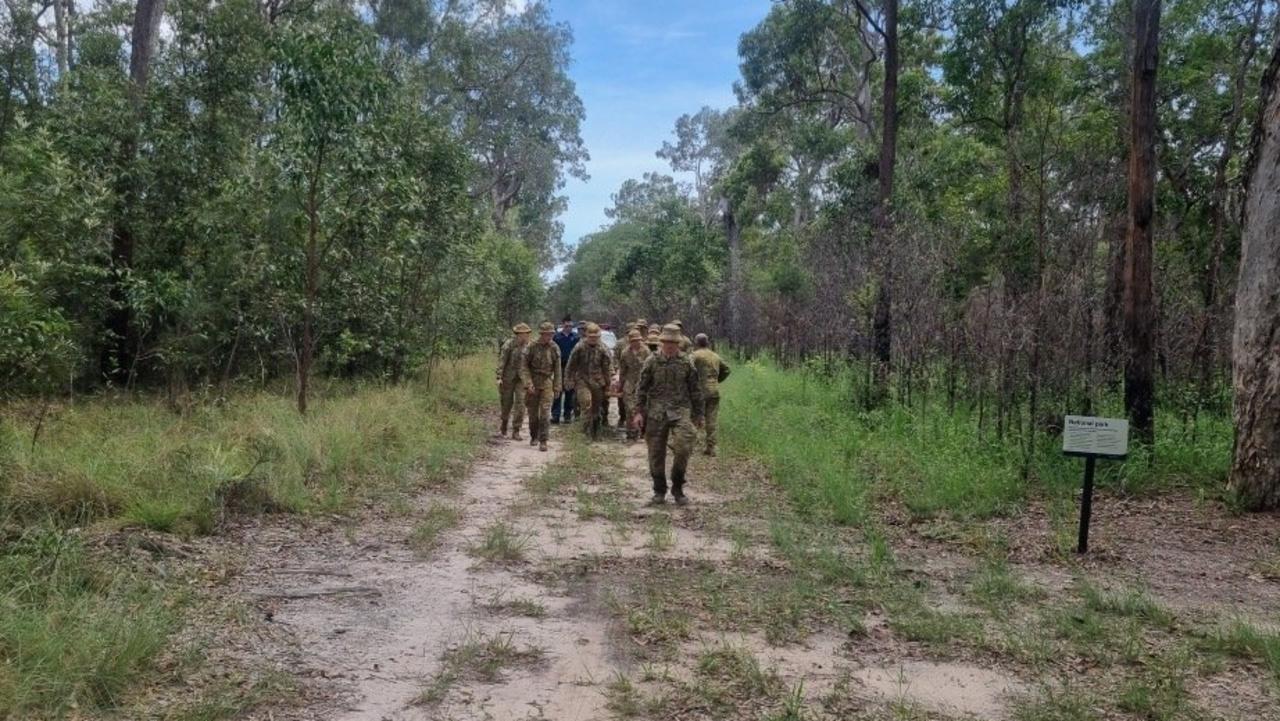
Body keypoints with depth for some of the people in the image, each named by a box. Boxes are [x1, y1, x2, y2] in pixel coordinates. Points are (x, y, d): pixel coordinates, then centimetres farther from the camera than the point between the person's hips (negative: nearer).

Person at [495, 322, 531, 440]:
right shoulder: (509, 344, -10)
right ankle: (503, 428, 32)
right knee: (506, 403, 9)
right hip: (508, 377, -2)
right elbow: (501, 361, -10)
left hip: (522, 378, 3)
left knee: (520, 403, -6)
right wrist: (499, 377, -16)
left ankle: (516, 432, -1)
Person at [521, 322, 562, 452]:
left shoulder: (555, 348, 0)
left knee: (545, 412, -10)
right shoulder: (531, 347, -8)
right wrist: (528, 384, -15)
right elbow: (524, 367, -7)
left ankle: (543, 441, -8)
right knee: (532, 412, 9)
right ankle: (534, 436, 29)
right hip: (532, 383, 0)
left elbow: (557, 369, 6)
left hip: (547, 383, 1)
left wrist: (557, 387, 6)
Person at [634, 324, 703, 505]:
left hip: (680, 410, -1)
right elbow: (642, 388, 5)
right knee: (656, 453, 4)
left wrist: (697, 415, 10)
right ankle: (659, 491, 19)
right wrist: (639, 412, -1)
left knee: (683, 447, -17)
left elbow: (695, 391, 9)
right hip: (656, 412, 1)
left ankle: (677, 488, 1)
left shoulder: (686, 362, 4)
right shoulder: (652, 361, 2)